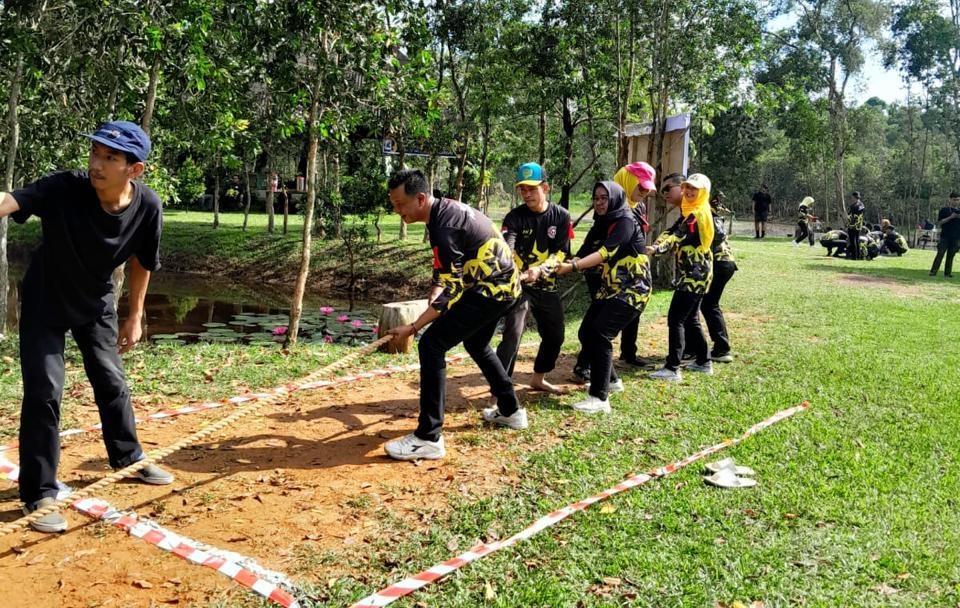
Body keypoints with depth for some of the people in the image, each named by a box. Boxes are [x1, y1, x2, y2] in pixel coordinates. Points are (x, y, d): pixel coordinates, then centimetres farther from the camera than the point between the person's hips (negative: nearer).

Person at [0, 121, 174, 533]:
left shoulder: (148, 207, -22)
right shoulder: (63, 189, -30)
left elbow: (140, 263, -5)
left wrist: (135, 317, 4)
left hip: (96, 303, 3)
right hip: (45, 302, -3)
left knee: (112, 383, 15)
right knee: (43, 391, -6)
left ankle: (129, 459, 37)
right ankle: (39, 495, 7)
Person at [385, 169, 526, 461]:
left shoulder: (443, 228, -23)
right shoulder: (446, 206, 7)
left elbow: (451, 292, -21)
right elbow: (446, 272, 21)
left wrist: (412, 327, -18)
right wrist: (434, 296, 8)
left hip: (489, 290, -10)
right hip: (505, 284, 10)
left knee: (431, 345, -12)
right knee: (476, 344, 29)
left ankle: (429, 438, -12)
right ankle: (510, 410, 41)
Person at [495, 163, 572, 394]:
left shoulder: (561, 216, -4)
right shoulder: (515, 217, -11)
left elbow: (562, 252, -8)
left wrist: (540, 270, -26)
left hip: (547, 285, 4)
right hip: (519, 284, -4)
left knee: (555, 335, 14)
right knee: (512, 336, -16)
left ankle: (539, 379, 34)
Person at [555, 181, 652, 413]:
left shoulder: (625, 222, -15)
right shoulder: (604, 223, 13)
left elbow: (606, 253, -28)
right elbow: (597, 253, 9)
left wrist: (572, 266, -36)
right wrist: (574, 262, -8)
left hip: (631, 290, -9)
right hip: (610, 288, 9)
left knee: (600, 335, -19)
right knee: (586, 333, 6)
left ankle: (600, 398, -15)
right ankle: (610, 380, 26)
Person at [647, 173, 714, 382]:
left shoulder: (698, 214, -15)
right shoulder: (689, 212, 16)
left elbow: (679, 237, -29)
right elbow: (671, 231, 7)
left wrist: (656, 249, -42)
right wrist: (656, 245, -11)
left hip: (694, 275, -10)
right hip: (693, 274, 10)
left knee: (675, 319, -12)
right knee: (690, 319, 18)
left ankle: (673, 369, -12)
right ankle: (703, 362, 28)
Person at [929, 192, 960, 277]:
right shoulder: (944, 210, 2)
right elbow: (939, 222, -4)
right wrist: (950, 217, -15)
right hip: (945, 236, -3)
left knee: (951, 255, 5)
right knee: (940, 254, -8)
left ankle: (948, 272, 9)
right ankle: (933, 271, -8)